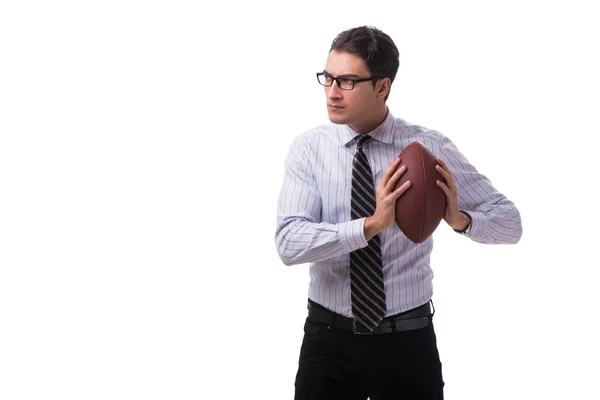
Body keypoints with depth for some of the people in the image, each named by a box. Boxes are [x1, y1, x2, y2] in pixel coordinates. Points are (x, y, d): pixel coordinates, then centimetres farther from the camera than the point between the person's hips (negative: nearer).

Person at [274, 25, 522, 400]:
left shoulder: (429, 147, -6)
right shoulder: (309, 147, -5)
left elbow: (510, 222, -3)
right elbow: (289, 242, -17)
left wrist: (460, 220, -25)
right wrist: (372, 225, -30)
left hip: (408, 341, 0)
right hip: (329, 339, 0)